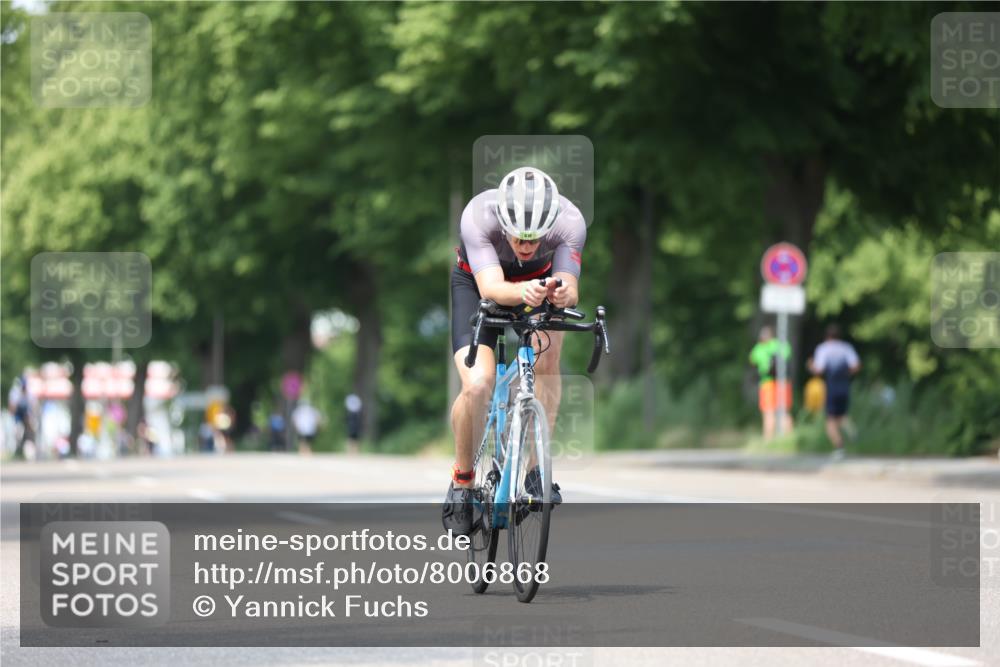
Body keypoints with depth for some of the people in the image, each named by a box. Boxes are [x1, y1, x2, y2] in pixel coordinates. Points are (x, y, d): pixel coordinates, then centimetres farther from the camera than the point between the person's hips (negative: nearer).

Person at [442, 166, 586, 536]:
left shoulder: (569, 222, -33)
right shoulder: (478, 215, -38)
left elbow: (570, 288, -39)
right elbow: (490, 288, -46)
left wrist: (562, 293, -64)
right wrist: (521, 293, -68)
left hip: (540, 281, 2)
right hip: (477, 285, -2)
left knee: (547, 356, -27)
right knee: (478, 384, -21)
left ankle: (536, 465, -13)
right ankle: (462, 481, 2)